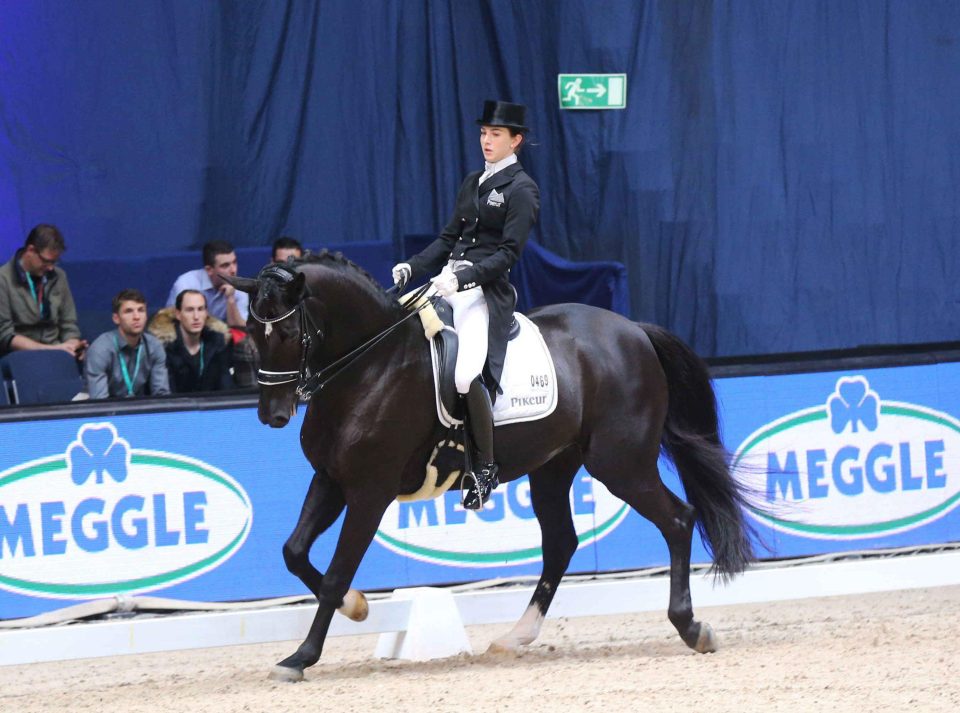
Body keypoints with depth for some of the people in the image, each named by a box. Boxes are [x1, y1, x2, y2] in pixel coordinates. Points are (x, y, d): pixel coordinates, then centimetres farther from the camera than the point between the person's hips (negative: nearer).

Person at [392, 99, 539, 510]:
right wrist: (412, 268, 4)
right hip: (449, 283, 9)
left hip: (487, 290, -9)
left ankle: (486, 467, -10)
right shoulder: (472, 183, 18)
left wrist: (463, 278, -23)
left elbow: (509, 252, -12)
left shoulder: (522, 190, -5)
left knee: (466, 376, -25)